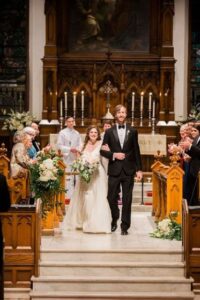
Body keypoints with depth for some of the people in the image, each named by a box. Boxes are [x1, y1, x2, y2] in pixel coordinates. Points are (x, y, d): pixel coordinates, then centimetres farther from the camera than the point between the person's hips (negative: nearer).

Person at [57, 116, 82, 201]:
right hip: (66, 158, -5)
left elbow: (80, 145, 11)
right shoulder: (62, 133, 1)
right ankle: (69, 196, -6)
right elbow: (59, 146, -6)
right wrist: (70, 149, -16)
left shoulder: (77, 133, 15)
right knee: (68, 179, -9)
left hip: (76, 158, 5)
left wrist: (77, 149, -11)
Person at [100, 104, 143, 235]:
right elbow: (103, 150, 4)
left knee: (127, 199, 2)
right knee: (111, 198, 4)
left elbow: (136, 151, 6)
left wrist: (139, 169, 2)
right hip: (114, 170, 0)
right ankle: (115, 220, 28)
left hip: (128, 170, 0)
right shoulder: (109, 132, 4)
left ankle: (125, 226, 10)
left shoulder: (132, 131, 5)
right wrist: (113, 155, -13)